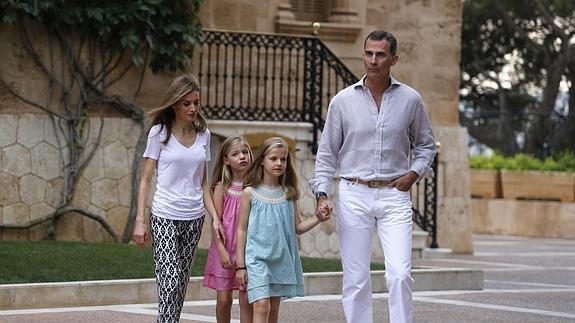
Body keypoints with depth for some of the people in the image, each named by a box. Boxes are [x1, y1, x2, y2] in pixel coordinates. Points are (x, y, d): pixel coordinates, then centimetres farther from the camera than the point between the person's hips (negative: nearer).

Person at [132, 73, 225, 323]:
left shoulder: (203, 134, 9)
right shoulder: (159, 133, -3)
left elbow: (203, 183, 14)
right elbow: (145, 180, -2)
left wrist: (215, 217, 5)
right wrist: (140, 220, -9)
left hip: (194, 218, 5)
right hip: (165, 216, -5)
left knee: (182, 283, 7)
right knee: (170, 281, -14)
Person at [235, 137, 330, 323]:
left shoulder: (288, 194, 7)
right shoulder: (250, 193, -2)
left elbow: (298, 227, 12)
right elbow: (242, 230, 1)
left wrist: (317, 219, -6)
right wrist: (240, 265, -1)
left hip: (281, 259, 4)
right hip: (257, 258, -4)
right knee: (261, 305, -16)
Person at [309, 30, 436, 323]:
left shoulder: (410, 99, 4)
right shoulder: (343, 101, 3)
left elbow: (426, 144, 18)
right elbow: (327, 153, 8)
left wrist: (414, 172, 1)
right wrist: (322, 194, -3)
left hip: (394, 195, 0)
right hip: (354, 194, 0)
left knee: (400, 274, -12)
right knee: (356, 277, 1)